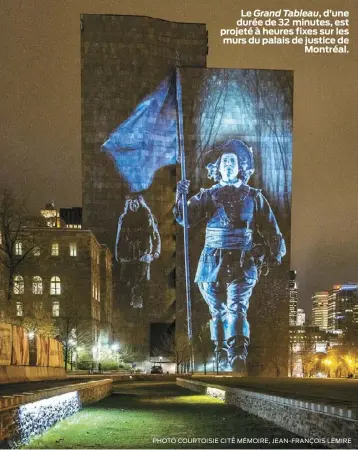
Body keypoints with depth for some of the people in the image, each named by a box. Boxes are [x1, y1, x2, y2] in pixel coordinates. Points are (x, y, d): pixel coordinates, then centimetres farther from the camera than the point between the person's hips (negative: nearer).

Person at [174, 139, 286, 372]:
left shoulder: (253, 197, 7)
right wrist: (181, 197, -14)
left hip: (242, 263, -2)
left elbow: (270, 229, 12)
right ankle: (222, 355, 22)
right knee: (218, 311, 10)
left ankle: (238, 358, -24)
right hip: (212, 263, 2)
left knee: (237, 308, -17)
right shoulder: (208, 195, 9)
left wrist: (276, 253, 6)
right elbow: (185, 218, 1)